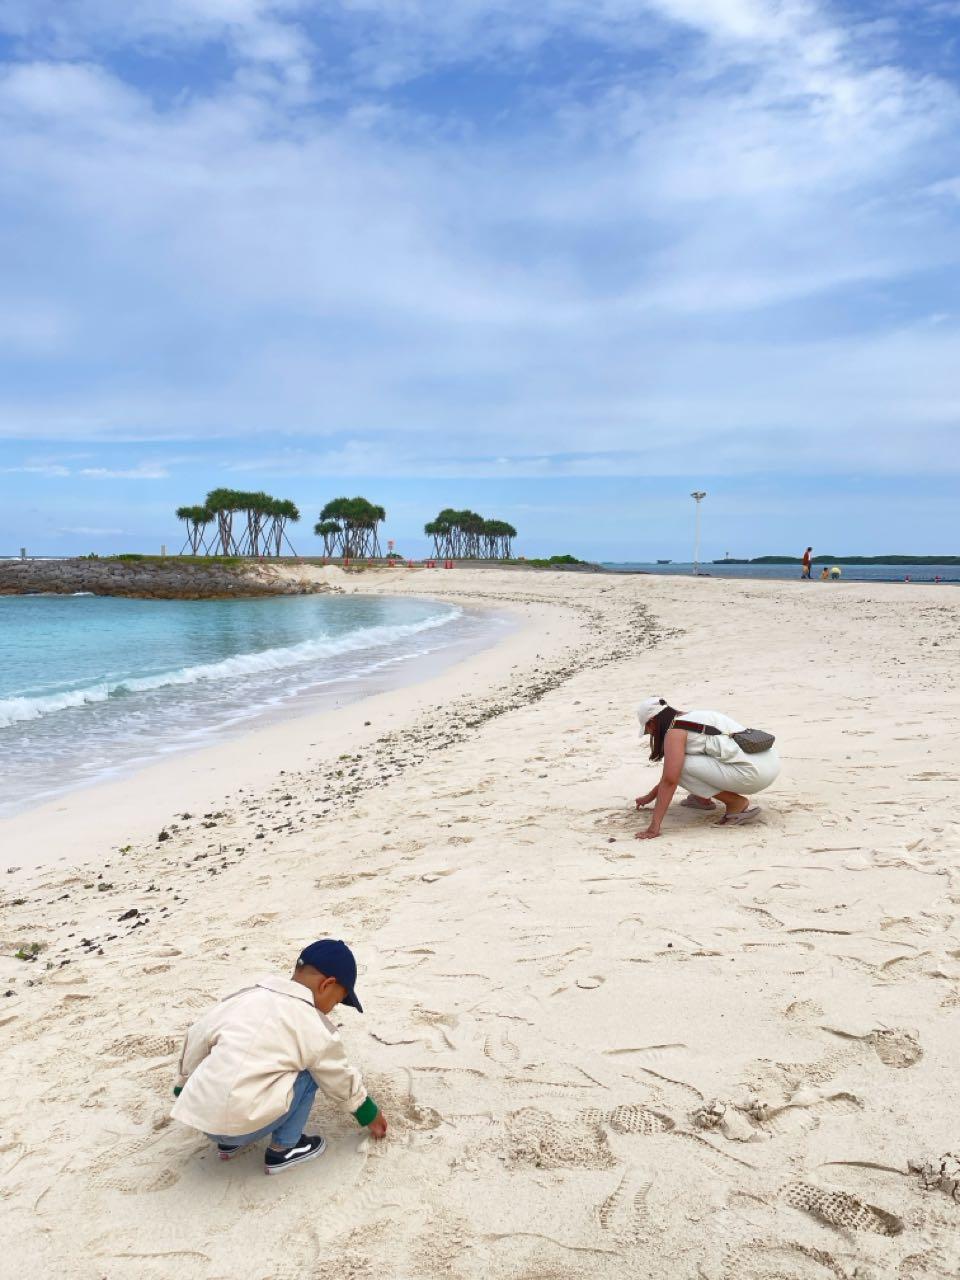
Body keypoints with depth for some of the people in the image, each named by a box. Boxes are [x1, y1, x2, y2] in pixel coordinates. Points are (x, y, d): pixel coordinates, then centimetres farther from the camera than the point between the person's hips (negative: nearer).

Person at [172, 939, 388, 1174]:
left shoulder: (245, 995, 11)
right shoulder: (315, 1027, -3)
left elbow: (197, 1036, 17)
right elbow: (342, 1080, 10)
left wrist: (184, 1083, 33)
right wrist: (370, 1115, 27)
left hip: (197, 1114, 6)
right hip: (240, 1125, -6)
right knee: (307, 1073, 8)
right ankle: (282, 1149, 10)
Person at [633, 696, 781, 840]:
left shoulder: (675, 732, -7)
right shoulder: (693, 718, 22)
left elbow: (670, 779, -16)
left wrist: (654, 826, -15)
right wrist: (651, 796, 42)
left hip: (754, 773, -10)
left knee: (678, 766, -10)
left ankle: (738, 804, -6)